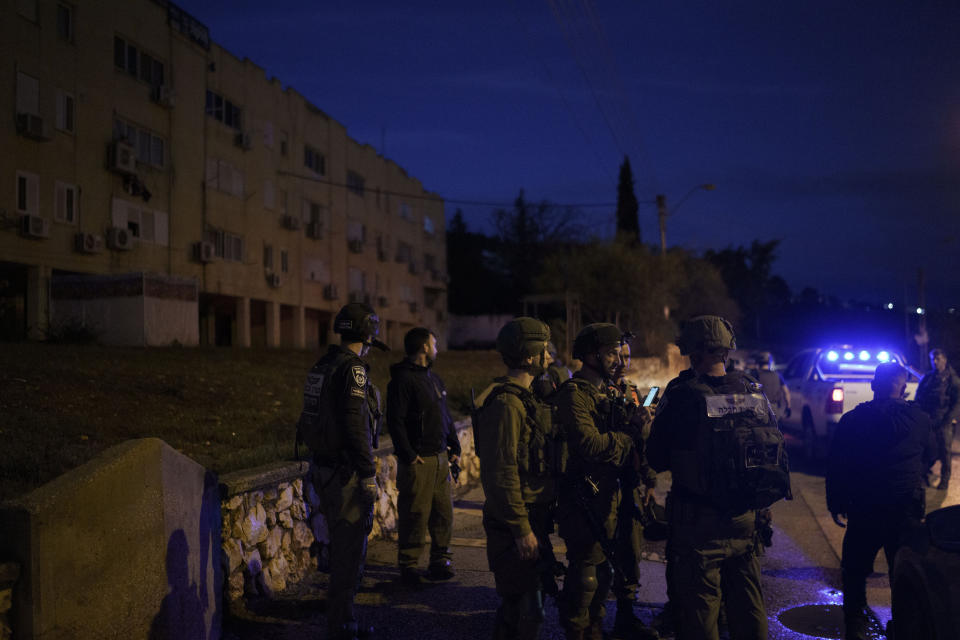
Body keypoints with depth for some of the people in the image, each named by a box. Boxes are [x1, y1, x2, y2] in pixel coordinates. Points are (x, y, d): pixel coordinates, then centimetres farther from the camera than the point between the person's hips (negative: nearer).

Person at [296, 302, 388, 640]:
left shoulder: (322, 366, 10)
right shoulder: (352, 368, -17)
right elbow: (354, 426, -23)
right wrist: (369, 476, -18)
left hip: (324, 468, 9)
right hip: (346, 473, -9)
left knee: (341, 546, 19)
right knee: (349, 550, 2)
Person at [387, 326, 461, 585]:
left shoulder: (434, 379, 18)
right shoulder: (402, 379, -11)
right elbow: (395, 421, -16)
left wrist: (454, 447, 16)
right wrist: (408, 455, -18)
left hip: (440, 457, 8)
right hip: (418, 460, -8)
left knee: (443, 511, 11)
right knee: (415, 515, -3)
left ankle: (440, 560, 22)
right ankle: (408, 566, 8)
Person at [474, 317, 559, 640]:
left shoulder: (525, 397, 14)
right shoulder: (505, 403, -19)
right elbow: (500, 473, -24)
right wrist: (521, 529, -22)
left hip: (533, 519, 10)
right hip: (515, 526, -10)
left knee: (523, 601, 18)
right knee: (524, 611, -3)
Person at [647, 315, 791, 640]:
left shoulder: (683, 396, -16)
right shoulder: (755, 392, -1)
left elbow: (656, 459, -9)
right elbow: (777, 450, 9)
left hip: (699, 525, -5)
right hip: (747, 520, 5)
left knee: (698, 613, 7)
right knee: (748, 607, 20)